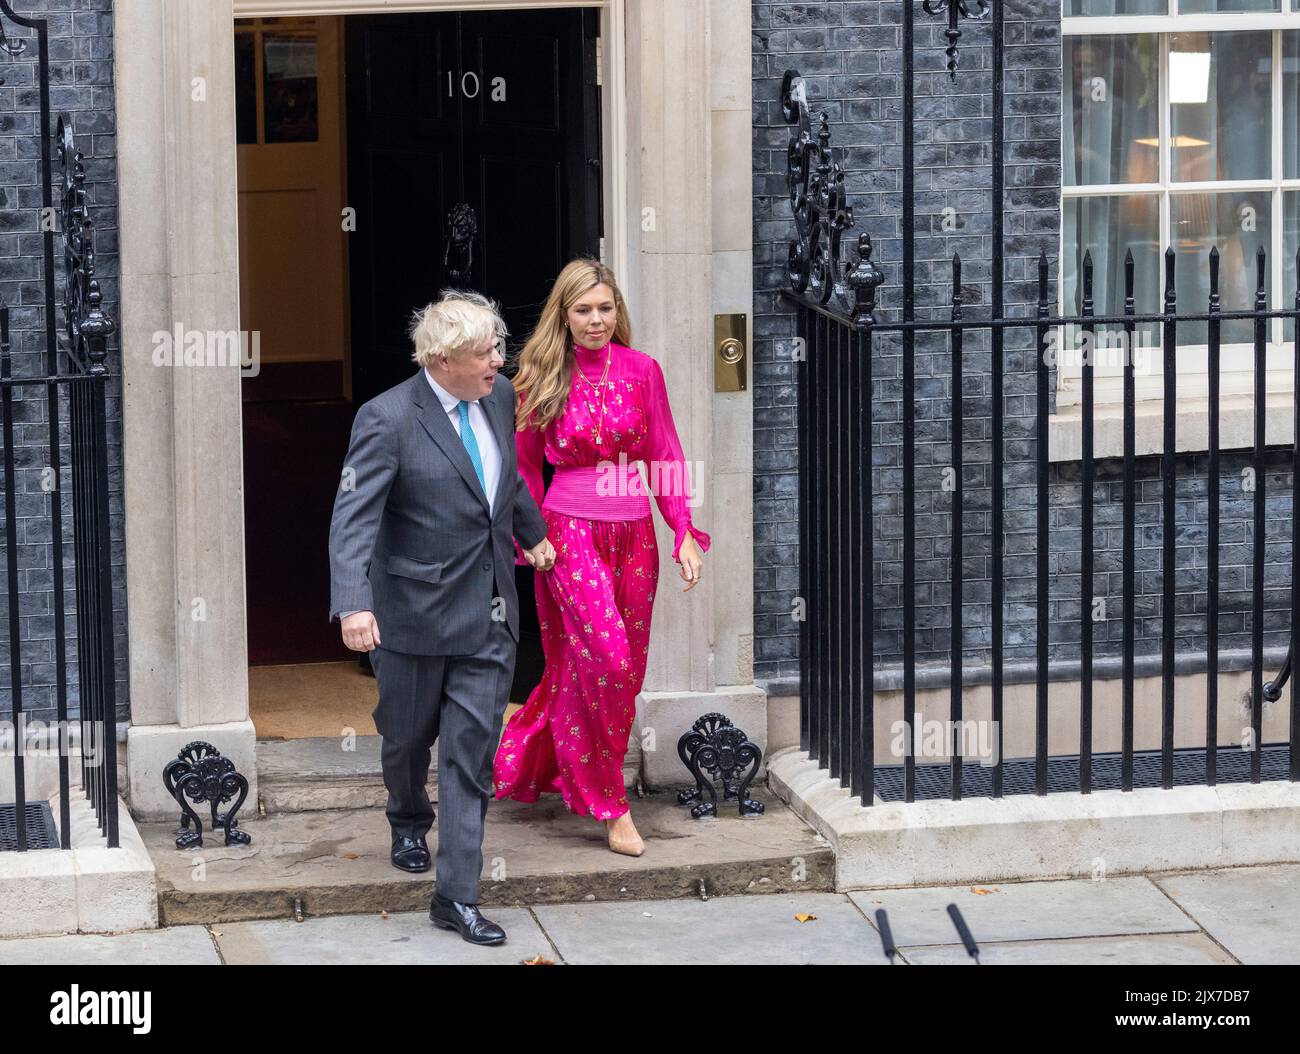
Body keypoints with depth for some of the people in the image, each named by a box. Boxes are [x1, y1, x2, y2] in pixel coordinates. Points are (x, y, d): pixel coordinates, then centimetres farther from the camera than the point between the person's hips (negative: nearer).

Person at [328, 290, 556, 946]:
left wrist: (532, 533, 37)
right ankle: (409, 822, 48)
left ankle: (457, 896, 0)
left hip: (489, 610, 4)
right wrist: (353, 604, -38)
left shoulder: (498, 396, 2)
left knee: (471, 749, -1)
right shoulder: (388, 419, -18)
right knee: (409, 734, 16)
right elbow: (353, 518, -25)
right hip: (416, 610, -4)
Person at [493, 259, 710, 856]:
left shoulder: (641, 371, 4)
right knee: (602, 658, -15)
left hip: (633, 534, 3)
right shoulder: (542, 379, -1)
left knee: (623, 667, 7)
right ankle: (611, 806, -6)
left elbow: (664, 458, 7)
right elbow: (526, 464, 9)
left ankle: (533, 762, 29)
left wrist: (685, 534, 1)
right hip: (571, 531, -3)